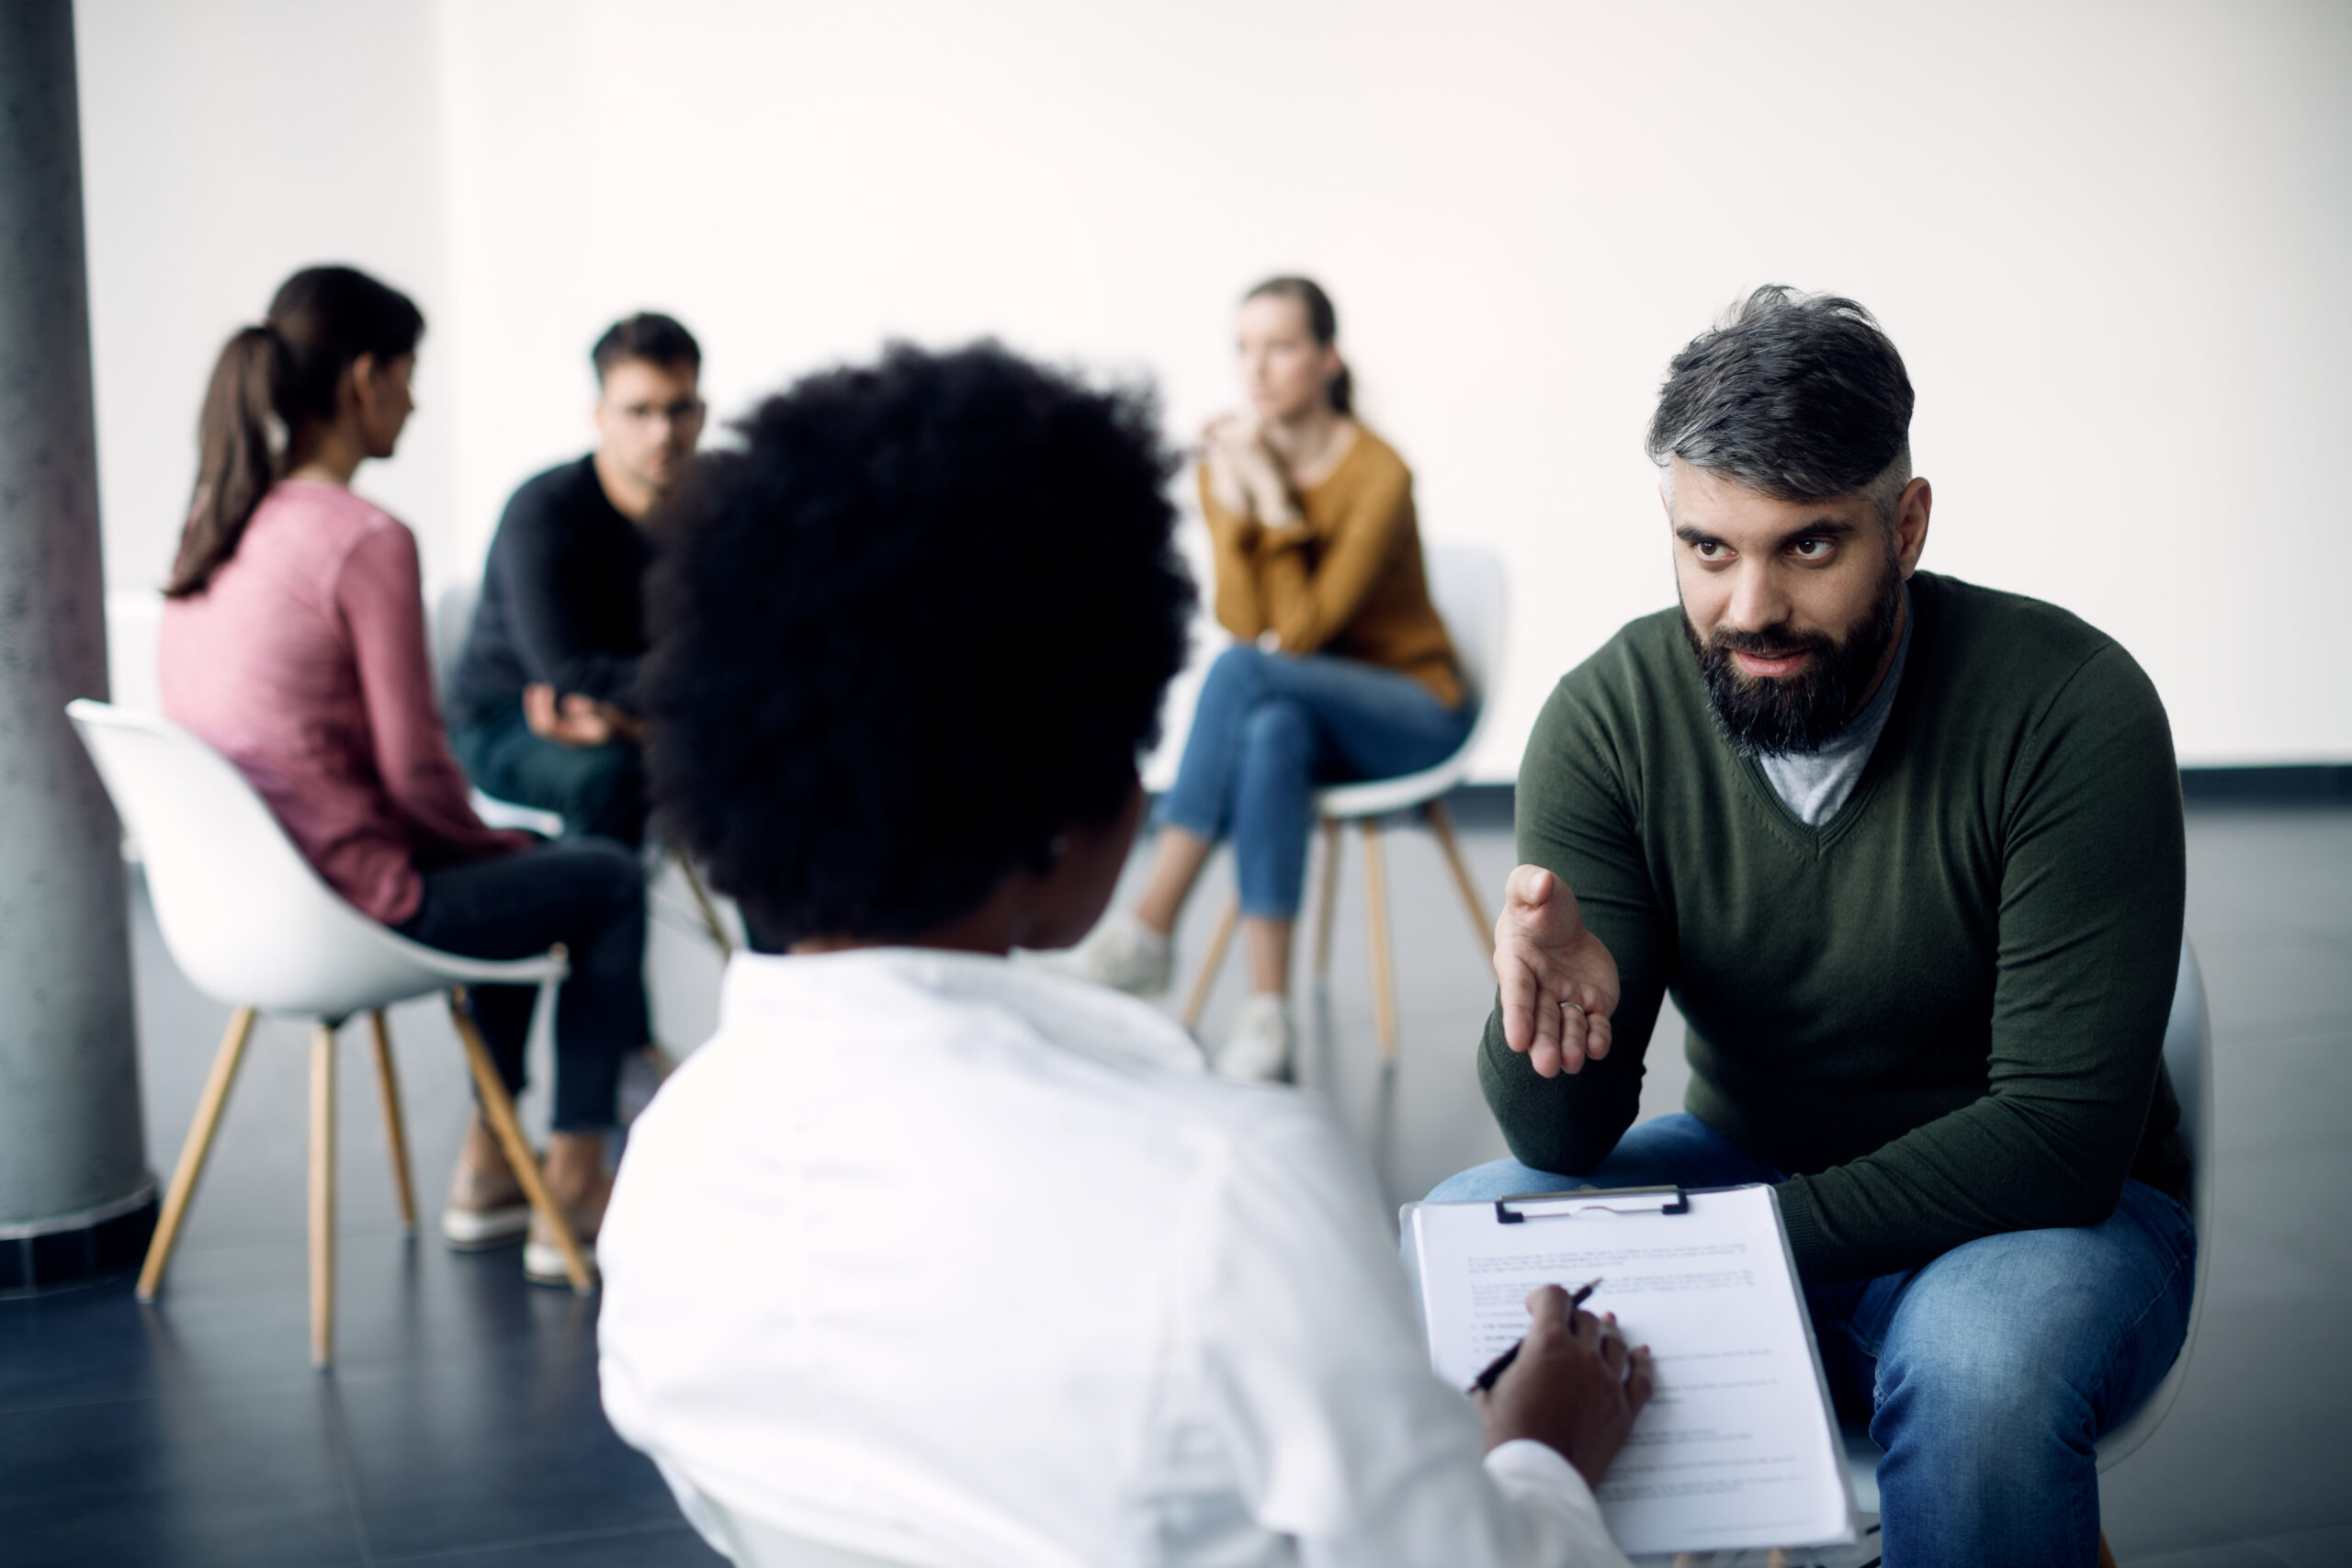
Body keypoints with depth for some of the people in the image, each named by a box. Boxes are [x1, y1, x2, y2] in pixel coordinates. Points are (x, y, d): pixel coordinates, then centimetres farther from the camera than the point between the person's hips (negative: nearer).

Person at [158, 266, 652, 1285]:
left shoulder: (215, 521, 6)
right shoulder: (365, 541, -20)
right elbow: (413, 771, -19)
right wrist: (487, 839, 3)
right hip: (345, 907, -9)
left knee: (517, 865, 30)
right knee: (610, 882, 12)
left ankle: (487, 1165, 35)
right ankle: (571, 1193, 18)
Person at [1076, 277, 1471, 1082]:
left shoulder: (1377, 475, -18)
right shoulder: (1227, 454, -3)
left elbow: (1297, 632, -23)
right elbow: (1245, 620, -13)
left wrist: (1273, 496, -25)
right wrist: (1234, 504, -24)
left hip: (1414, 711, -4)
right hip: (1301, 709, 4)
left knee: (1243, 671, -32)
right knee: (1273, 733, -35)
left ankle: (1151, 924, -29)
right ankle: (1267, 1012, -37)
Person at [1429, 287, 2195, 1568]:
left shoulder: (2069, 707, -21)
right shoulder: (1609, 717, -12)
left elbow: (2063, 1134, -22)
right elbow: (1563, 1143, -14)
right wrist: (1553, 1008, -38)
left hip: (2039, 1208, -3)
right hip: (1748, 1166, 3)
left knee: (1979, 1357, -36)